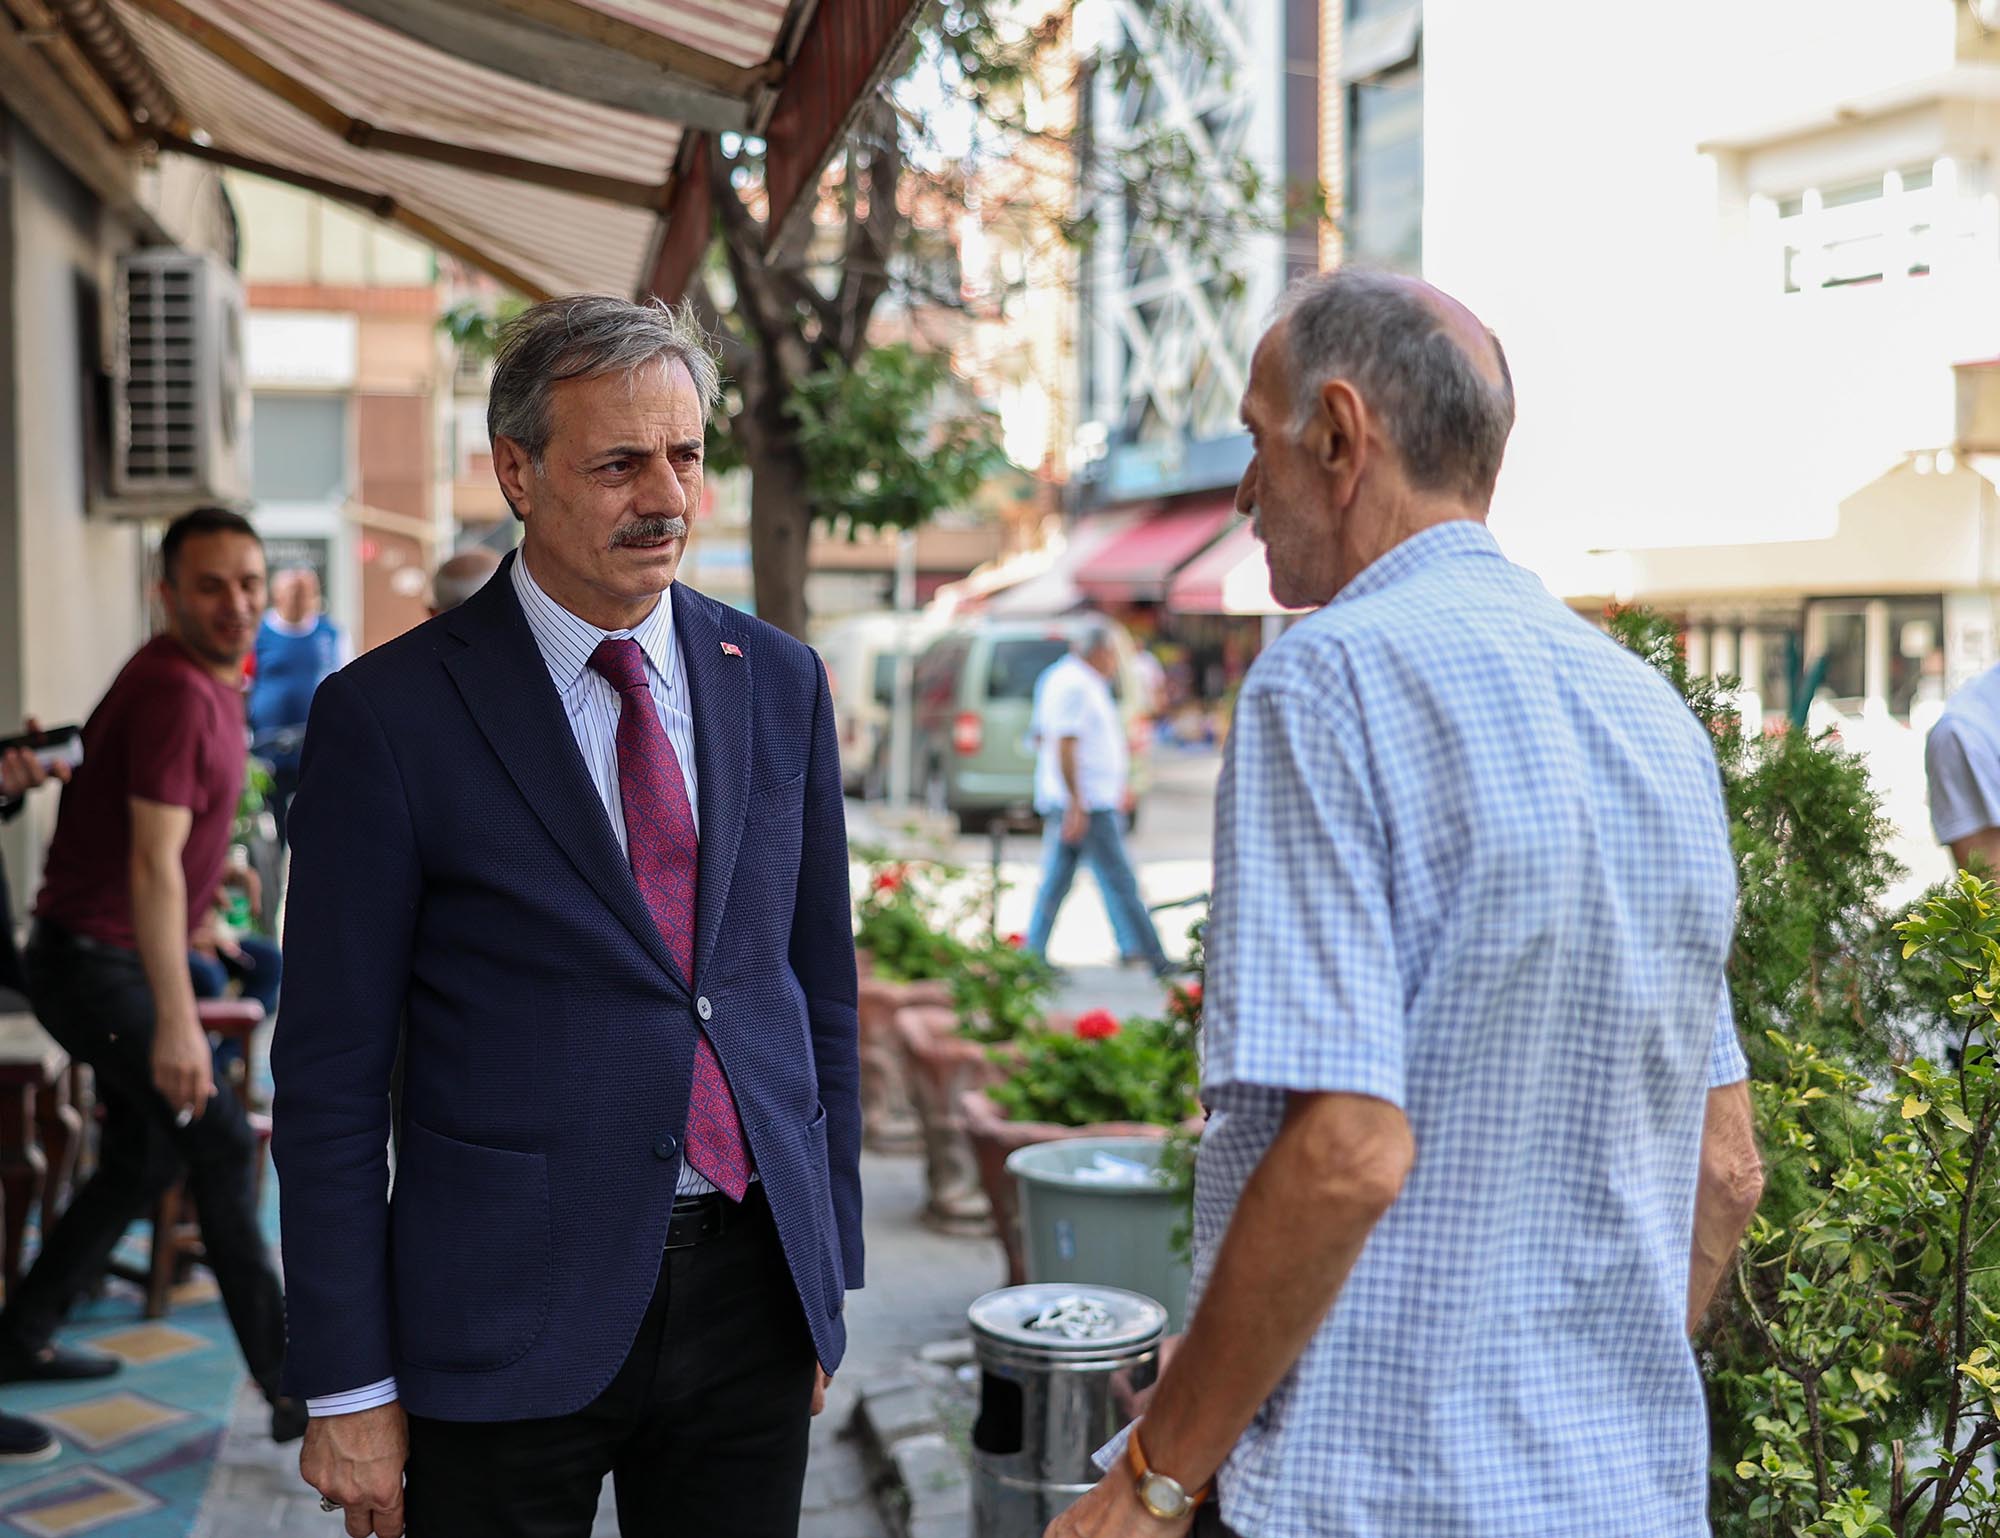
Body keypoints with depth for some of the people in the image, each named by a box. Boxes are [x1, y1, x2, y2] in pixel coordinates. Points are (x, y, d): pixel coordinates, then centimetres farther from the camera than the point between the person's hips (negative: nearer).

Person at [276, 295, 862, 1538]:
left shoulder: (781, 684, 5)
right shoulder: (390, 714, -7)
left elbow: (820, 986, 11)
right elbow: (331, 1073, -6)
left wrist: (829, 1274, 10)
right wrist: (349, 1389, -6)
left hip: (756, 1293, 4)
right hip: (510, 1325, -3)